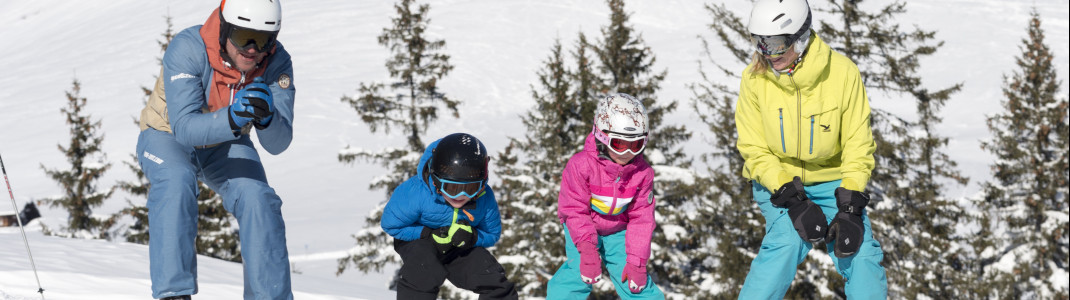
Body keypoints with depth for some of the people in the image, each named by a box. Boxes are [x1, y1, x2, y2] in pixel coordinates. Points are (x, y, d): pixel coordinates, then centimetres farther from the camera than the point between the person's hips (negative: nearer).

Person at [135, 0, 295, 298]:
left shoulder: (277, 62, -23)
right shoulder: (187, 49, -33)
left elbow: (278, 143, -27)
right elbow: (185, 128, -40)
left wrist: (266, 117, -49)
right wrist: (231, 119, -58)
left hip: (226, 145, 3)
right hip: (168, 137, -3)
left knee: (258, 198, -22)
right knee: (177, 181, -33)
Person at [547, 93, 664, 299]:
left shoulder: (643, 172, -13)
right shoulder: (581, 165, -25)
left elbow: (641, 218, -7)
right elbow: (575, 210, -20)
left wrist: (636, 261, -13)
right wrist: (587, 249, -30)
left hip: (618, 232, 3)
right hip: (584, 230, -3)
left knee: (636, 281, -6)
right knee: (579, 272, -23)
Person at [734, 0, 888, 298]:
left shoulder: (842, 72, -17)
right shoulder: (755, 78, -14)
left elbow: (858, 146, -10)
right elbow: (755, 150, -9)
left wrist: (850, 208, -20)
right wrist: (793, 201, -21)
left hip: (832, 180, 1)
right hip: (777, 182, -1)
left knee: (860, 253, -16)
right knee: (787, 243, -26)